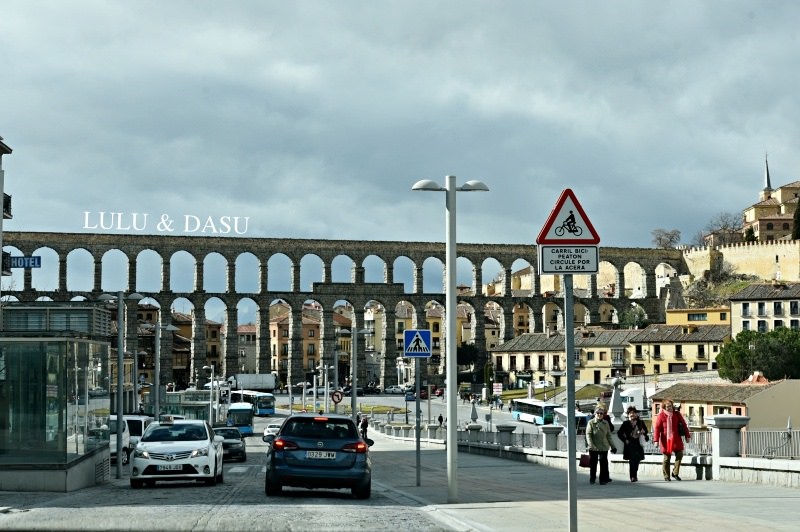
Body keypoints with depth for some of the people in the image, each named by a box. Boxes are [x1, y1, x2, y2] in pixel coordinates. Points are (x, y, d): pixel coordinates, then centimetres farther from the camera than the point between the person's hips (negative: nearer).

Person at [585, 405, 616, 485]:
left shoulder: (605, 423, 9)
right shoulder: (591, 423, -1)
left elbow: (608, 435, 14)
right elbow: (588, 434, -8)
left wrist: (612, 446, 12)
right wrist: (591, 445, -20)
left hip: (604, 447, 2)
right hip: (593, 448, -2)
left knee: (604, 463, -2)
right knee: (593, 463, 7)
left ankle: (603, 479, 5)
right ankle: (592, 479, 20)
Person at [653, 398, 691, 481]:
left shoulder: (677, 414, 6)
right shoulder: (661, 415, -3)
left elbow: (683, 425, 12)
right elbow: (657, 428, -6)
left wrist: (687, 436, 9)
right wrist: (656, 440, -12)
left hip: (676, 439, 3)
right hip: (665, 440, -3)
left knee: (679, 454, -4)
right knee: (667, 458, 3)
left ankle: (675, 473, 11)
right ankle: (666, 476, 13)